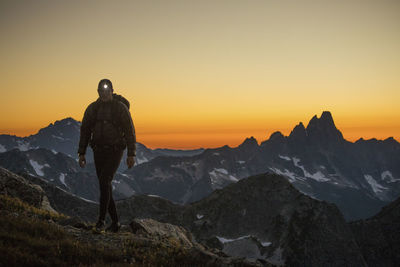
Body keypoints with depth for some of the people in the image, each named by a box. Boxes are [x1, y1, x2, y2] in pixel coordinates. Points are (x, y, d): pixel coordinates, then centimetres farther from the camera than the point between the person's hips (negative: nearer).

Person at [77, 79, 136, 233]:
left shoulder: (121, 108, -5)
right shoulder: (92, 109, 6)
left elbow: (130, 131, -5)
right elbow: (85, 131, 11)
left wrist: (131, 154, -10)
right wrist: (81, 153, 6)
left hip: (115, 152, -4)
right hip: (98, 152, 5)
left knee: (105, 182, -22)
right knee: (105, 187, 5)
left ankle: (101, 221, -19)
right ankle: (115, 222, 16)